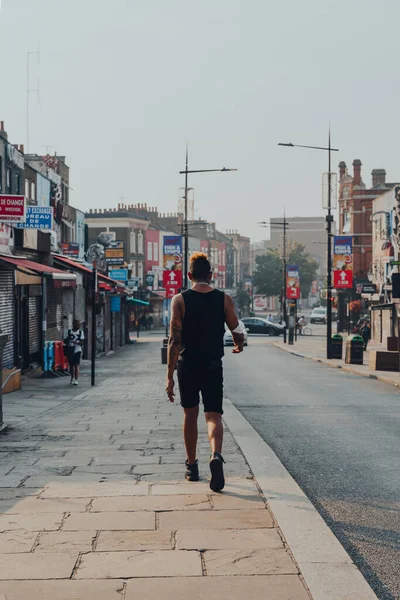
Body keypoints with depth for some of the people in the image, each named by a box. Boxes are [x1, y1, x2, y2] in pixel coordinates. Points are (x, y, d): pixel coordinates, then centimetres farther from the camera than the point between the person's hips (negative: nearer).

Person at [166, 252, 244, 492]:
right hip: (213, 367, 0)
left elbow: (175, 340, -10)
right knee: (214, 415, 0)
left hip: (187, 366, 0)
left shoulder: (180, 300, -5)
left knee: (190, 415, 17)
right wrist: (239, 346, 27)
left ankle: (192, 466, 25)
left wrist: (170, 376, -9)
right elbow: (238, 333, 3)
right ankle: (216, 455, -28)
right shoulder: (224, 299, -1)